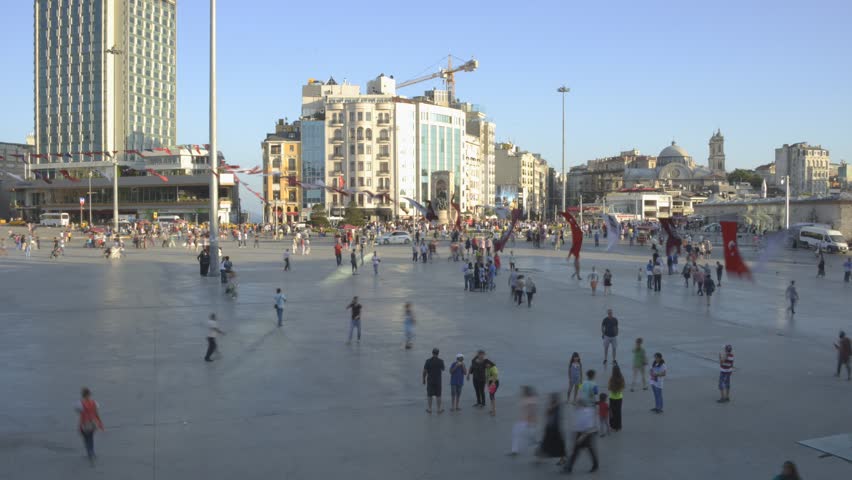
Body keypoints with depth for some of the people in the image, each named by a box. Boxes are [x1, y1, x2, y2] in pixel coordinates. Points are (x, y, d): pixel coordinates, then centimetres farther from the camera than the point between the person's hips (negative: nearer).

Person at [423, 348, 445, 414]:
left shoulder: (428, 361, -10)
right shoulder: (440, 361, -7)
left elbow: (424, 371, -9)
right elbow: (443, 369, 11)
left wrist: (424, 379, 3)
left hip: (430, 381, 0)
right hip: (438, 381, 1)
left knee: (429, 395, 8)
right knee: (438, 395, 9)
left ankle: (429, 409, 11)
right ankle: (439, 409, 15)